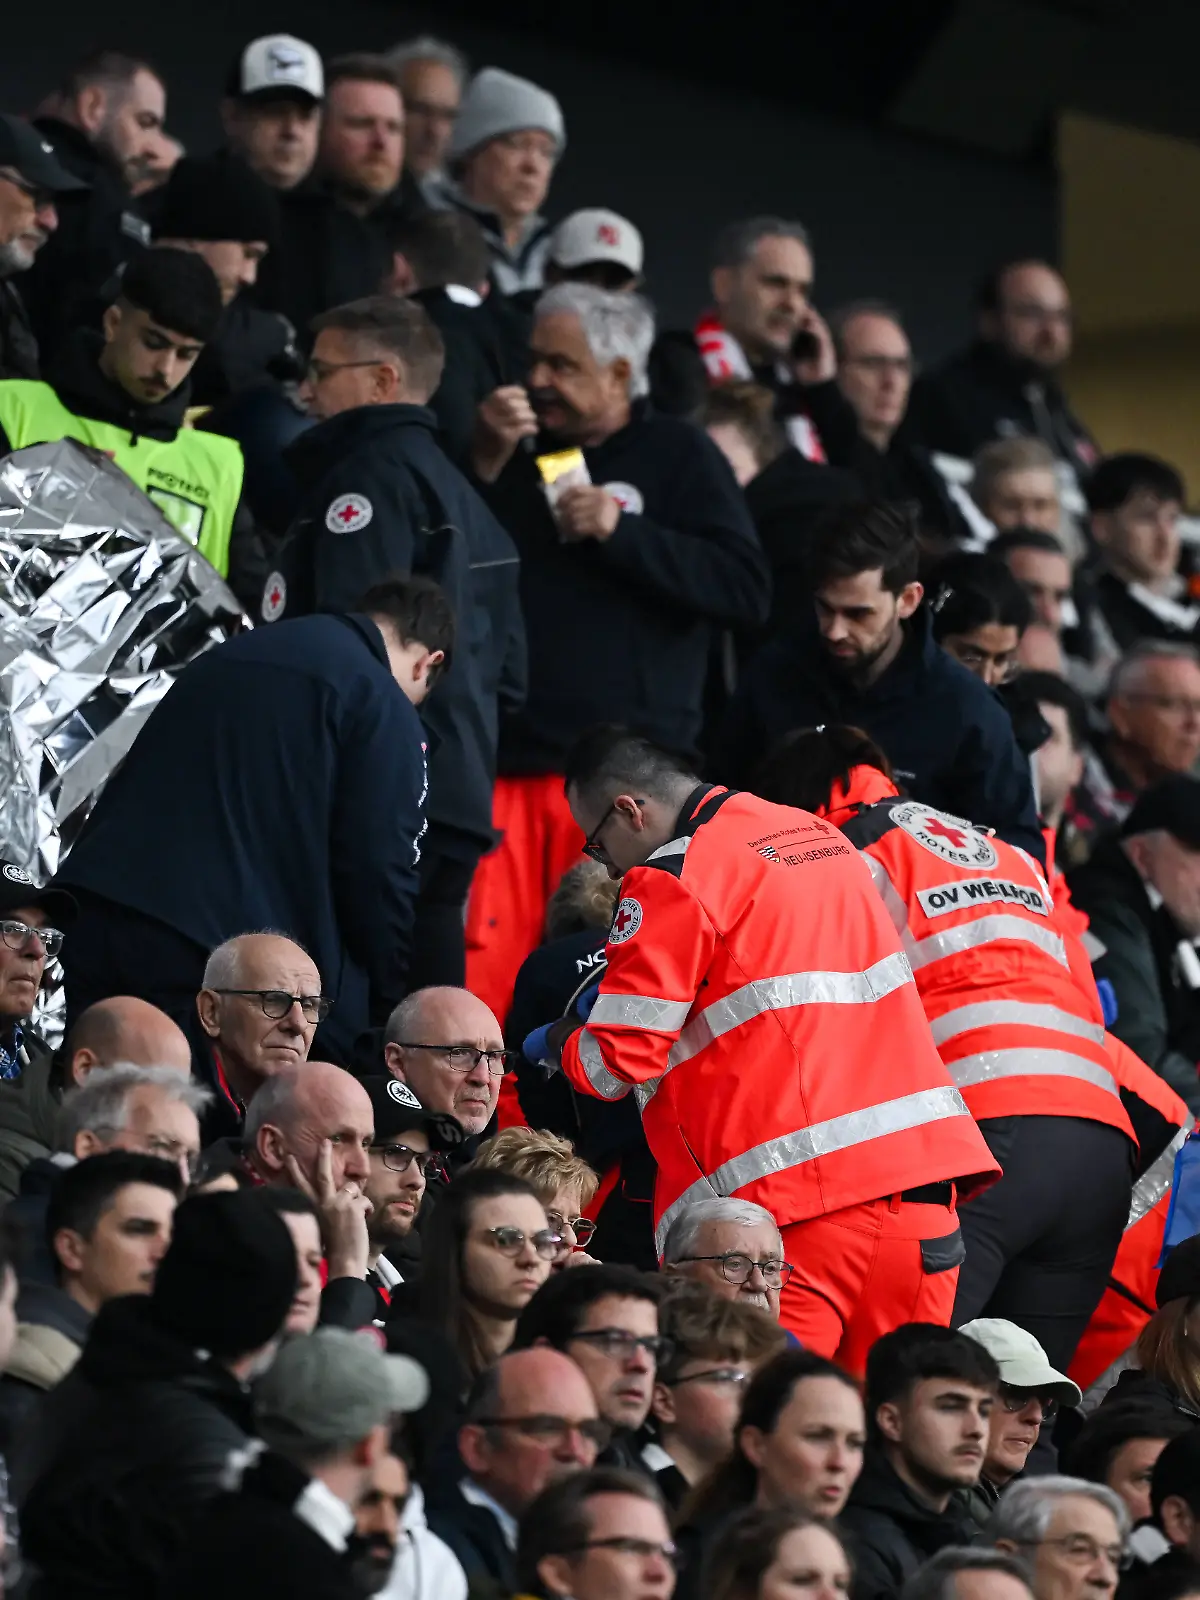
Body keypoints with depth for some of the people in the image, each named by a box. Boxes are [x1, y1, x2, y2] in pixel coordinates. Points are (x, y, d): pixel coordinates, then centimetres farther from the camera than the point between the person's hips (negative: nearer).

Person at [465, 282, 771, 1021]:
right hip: (510, 760, 4)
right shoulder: (524, 457, 18)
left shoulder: (676, 454, 5)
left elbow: (746, 590, -6)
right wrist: (487, 463, -2)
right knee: (485, 961, -5)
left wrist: (623, 532, -12)